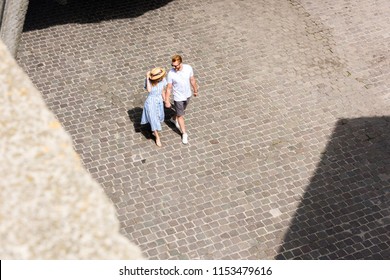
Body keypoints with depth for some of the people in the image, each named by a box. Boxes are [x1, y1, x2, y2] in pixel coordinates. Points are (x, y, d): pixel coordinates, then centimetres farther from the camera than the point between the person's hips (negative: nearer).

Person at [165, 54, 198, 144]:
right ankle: (184, 134, 26)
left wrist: (195, 90, 11)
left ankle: (174, 119, 59)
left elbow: (192, 80, -2)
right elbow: (169, 88, -18)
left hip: (187, 95, 4)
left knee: (182, 111, 28)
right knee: (180, 115, 8)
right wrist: (167, 101, -15)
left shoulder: (188, 68, -19)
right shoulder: (171, 73, -27)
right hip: (178, 97, -4)